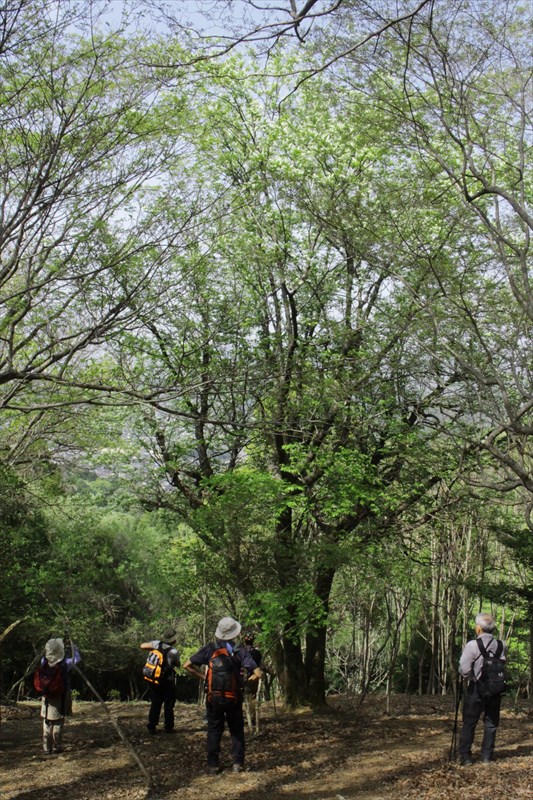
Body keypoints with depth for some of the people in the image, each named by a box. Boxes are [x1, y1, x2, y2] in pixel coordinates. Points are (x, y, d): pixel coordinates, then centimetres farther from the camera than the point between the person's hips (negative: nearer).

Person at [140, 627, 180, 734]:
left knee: (155, 705, 12)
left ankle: (151, 728, 11)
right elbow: (178, 665, -1)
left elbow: (142, 646, -4)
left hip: (154, 681, 4)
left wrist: (153, 648, 8)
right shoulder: (174, 652, -17)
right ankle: (168, 728, 11)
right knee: (169, 705, 9)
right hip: (167, 683, -4)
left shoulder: (158, 644, -8)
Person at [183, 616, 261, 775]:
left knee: (214, 731, 11)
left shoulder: (209, 649, -7)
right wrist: (245, 681, 3)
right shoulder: (240, 651, -9)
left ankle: (213, 765, 11)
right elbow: (257, 674, -13)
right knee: (237, 731, 14)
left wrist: (203, 677, 1)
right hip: (234, 698, -1)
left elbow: (187, 665, -7)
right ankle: (238, 764, 12)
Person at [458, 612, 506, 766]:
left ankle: (465, 757, 7)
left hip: (476, 689, -4)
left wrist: (472, 677, 0)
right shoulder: (500, 645, 0)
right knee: (491, 723, 13)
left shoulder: (472, 645, -14)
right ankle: (487, 756, 16)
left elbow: (464, 669, -19)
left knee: (469, 723, 6)